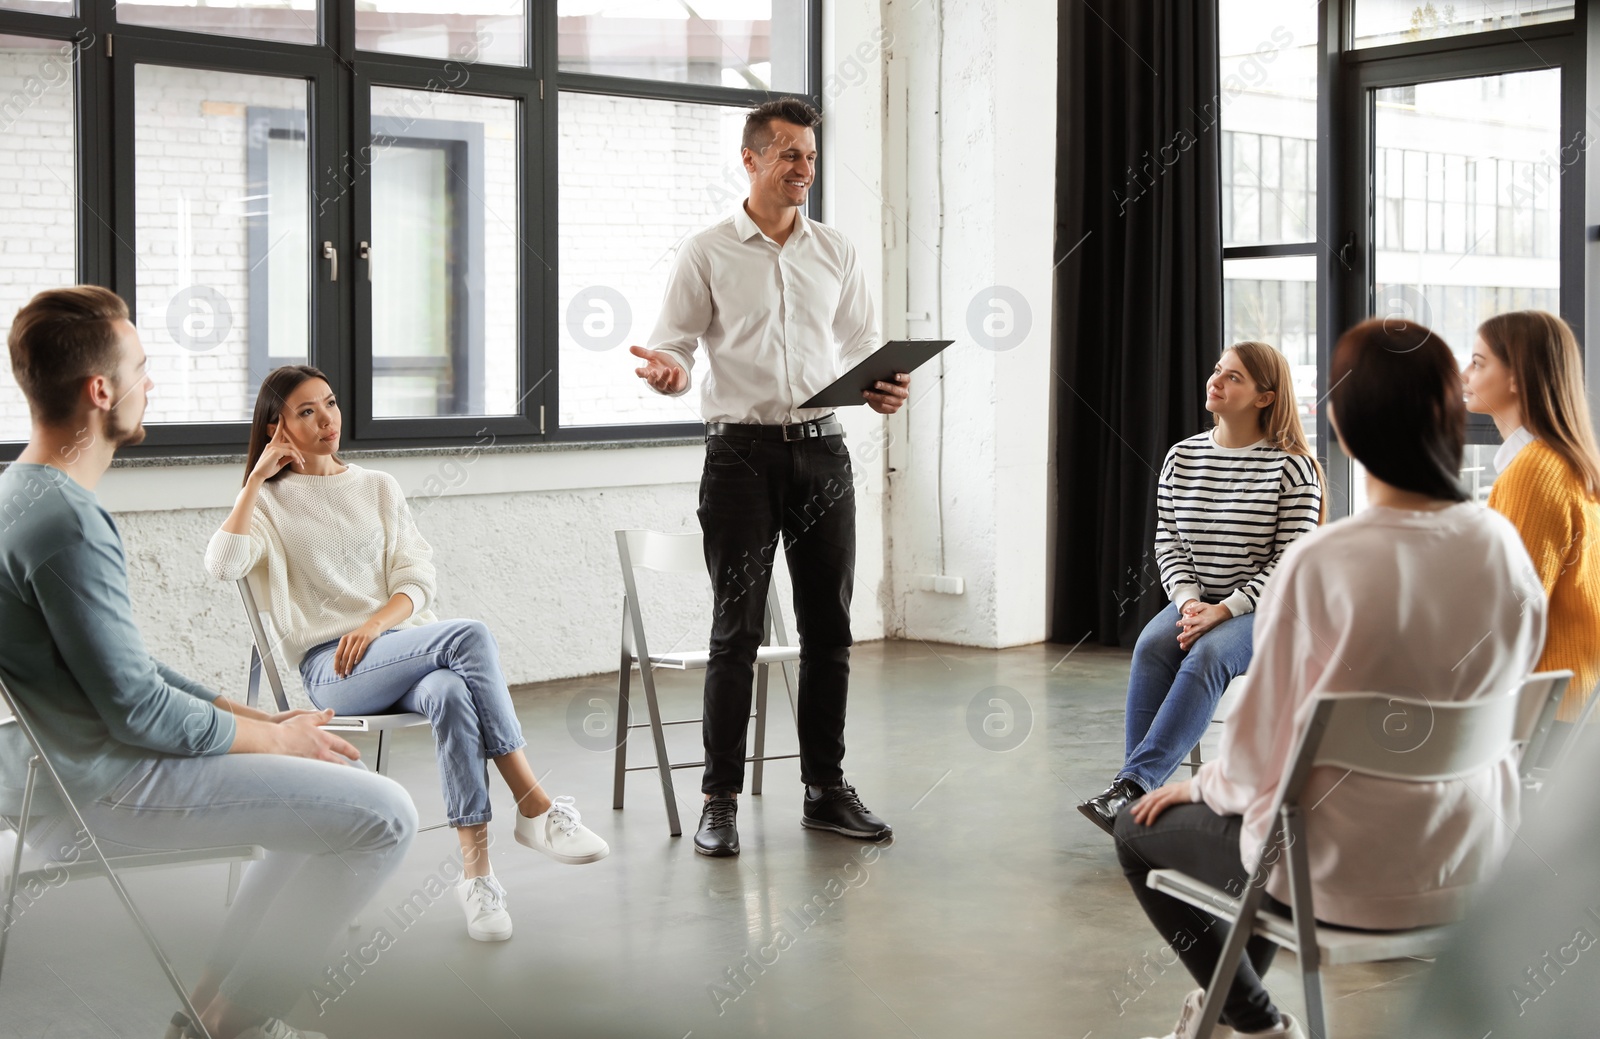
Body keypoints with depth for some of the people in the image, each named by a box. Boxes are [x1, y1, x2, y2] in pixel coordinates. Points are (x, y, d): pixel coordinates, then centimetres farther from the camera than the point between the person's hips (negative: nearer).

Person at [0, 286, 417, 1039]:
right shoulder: (66, 525, -23)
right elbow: (141, 712, -22)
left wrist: (259, 718, 9)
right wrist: (276, 737, -7)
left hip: (64, 768, 11)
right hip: (94, 791, -11)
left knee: (337, 778, 21)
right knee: (383, 814, -14)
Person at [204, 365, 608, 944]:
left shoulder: (378, 487, 21)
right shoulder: (270, 502, 12)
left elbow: (417, 581, 11)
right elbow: (222, 565, -10)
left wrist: (373, 626, -9)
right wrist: (257, 479, -6)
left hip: (398, 648, 3)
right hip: (331, 670, -3)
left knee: (451, 693, -36)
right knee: (470, 636, -32)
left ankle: (476, 869, -35)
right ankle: (536, 808, -30)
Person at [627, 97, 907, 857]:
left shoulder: (836, 254, 13)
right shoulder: (707, 254, 3)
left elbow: (862, 346, 14)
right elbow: (674, 343, 0)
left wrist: (883, 389, -8)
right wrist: (666, 370, -24)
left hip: (822, 450, 4)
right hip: (741, 451, -4)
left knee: (828, 627, 7)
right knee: (736, 630, -4)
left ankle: (826, 788, 18)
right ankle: (720, 801, 4)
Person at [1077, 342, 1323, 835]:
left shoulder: (1291, 467, -7)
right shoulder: (1182, 457, 7)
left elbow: (1290, 559, -10)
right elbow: (1167, 543, 8)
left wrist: (1224, 610, -20)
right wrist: (1188, 600, -11)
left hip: (1263, 609, -4)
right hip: (1195, 602, 4)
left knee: (1207, 655, -33)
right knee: (1151, 646, -27)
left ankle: (1133, 784, -38)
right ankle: (1136, 792, -30)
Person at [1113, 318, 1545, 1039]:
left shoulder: (1323, 564, -26)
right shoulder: (1504, 546, -9)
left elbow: (1264, 743, -17)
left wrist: (1203, 785, 6)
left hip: (1348, 878, -6)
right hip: (1471, 863, 6)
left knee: (1141, 832, 19)